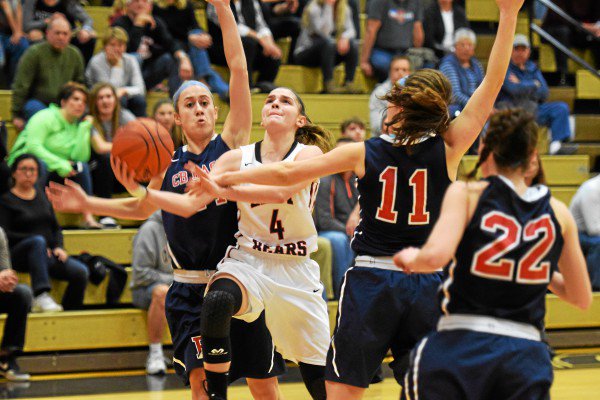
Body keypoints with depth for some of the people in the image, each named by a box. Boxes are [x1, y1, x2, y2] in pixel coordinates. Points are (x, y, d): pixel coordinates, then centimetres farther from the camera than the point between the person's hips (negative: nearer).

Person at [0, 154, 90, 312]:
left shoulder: (42, 195, 19)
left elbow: (56, 228, 19)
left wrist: (58, 247, -2)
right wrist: (40, 242, -14)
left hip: (48, 253, 5)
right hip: (18, 255, -5)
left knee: (81, 272, -22)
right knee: (38, 241, -39)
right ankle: (41, 296, -49)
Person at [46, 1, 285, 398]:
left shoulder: (232, 142, 0)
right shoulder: (167, 164, 7)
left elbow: (239, 69, -7)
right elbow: (141, 208, 26)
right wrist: (87, 203, 17)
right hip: (191, 289, 2)